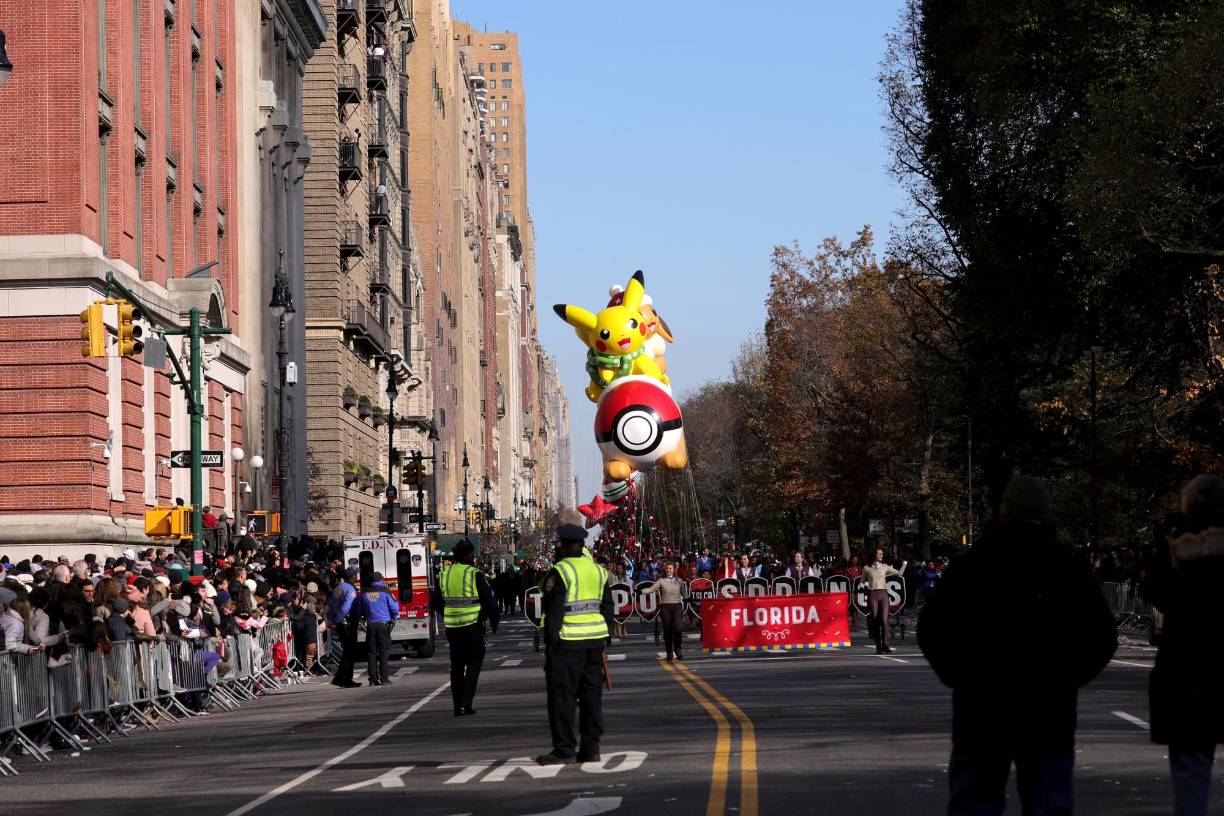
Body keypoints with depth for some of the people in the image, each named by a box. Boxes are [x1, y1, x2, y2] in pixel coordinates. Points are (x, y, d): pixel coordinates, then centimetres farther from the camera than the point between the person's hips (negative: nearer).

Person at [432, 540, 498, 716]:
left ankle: (458, 706, 12)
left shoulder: (444, 574, 6)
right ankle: (466, 703, -7)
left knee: (456, 666, 12)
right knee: (473, 663, 4)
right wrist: (494, 620, 7)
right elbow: (489, 601, -8)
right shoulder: (475, 575, -11)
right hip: (473, 627, -5)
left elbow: (436, 602, 14)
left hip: (452, 627, 5)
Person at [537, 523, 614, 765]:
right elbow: (607, 607, 14)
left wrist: (550, 643, -10)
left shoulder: (559, 573, -11)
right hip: (594, 641, 6)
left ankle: (564, 748, -2)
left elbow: (553, 612, -13)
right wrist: (603, 639, 18)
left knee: (562, 696, -2)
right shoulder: (598, 571, 11)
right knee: (591, 694, 10)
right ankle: (590, 748, 11)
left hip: (567, 643, -6)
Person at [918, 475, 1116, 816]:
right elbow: (1102, 636, 1)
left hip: (980, 713, 0)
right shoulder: (1070, 572, 0)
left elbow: (931, 630, -2)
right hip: (1049, 715, 0)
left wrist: (958, 676, 8)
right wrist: (1067, 677, 10)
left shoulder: (967, 567, -1)